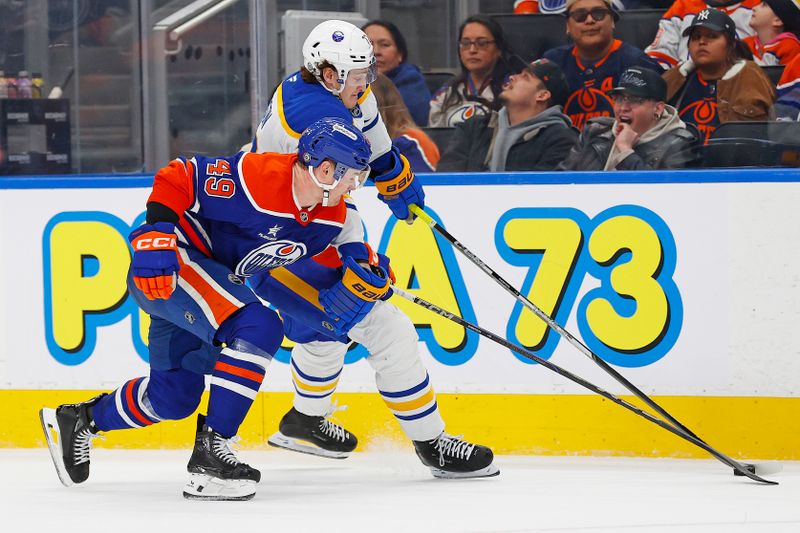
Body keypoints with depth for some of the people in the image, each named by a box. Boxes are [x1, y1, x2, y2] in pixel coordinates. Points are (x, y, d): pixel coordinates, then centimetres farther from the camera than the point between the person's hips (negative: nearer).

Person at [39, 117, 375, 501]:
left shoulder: (332, 216, -4)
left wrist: (362, 271, -10)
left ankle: (77, 420, 39)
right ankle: (210, 450, -26)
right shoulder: (256, 177, -28)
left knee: (175, 396, 15)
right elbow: (177, 178, -23)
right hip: (164, 268, -9)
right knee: (259, 326, -29)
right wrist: (156, 236, -31)